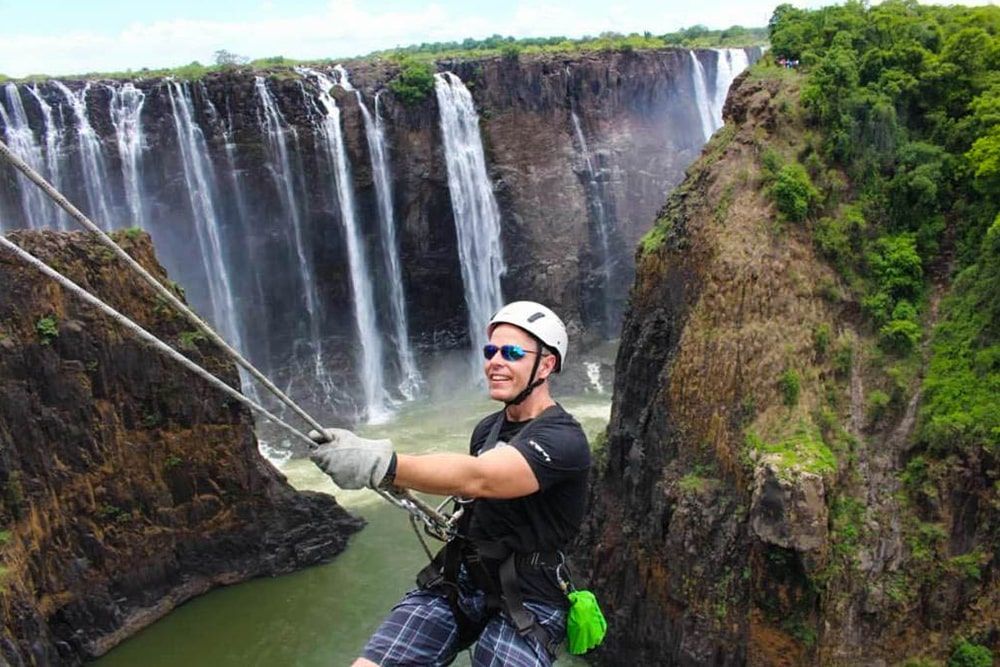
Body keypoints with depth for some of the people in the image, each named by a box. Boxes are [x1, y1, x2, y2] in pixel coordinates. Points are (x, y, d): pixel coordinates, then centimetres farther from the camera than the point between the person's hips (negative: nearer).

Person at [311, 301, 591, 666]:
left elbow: (476, 478, -34)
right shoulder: (487, 428, 8)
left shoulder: (563, 440, -17)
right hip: (457, 581, 5)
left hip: (525, 602, -5)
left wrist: (380, 463, -45)